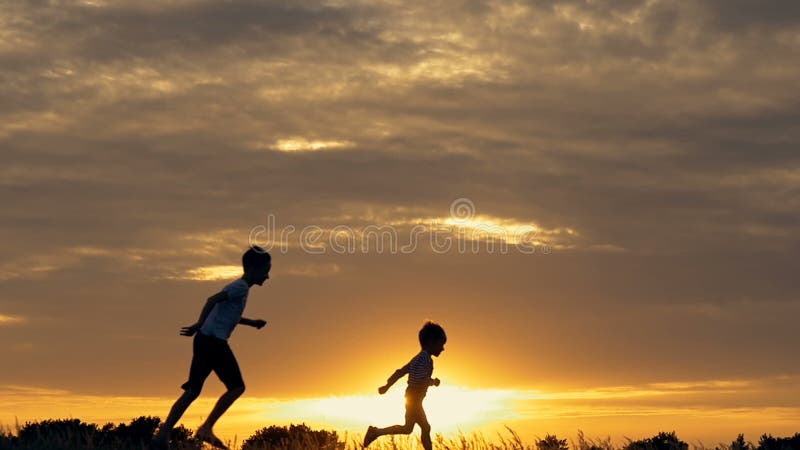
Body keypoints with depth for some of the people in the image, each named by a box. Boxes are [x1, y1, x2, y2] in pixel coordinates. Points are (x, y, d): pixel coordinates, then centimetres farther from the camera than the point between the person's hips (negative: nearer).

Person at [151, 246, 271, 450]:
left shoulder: (237, 287, 22)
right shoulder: (241, 287, -7)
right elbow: (212, 300, -21)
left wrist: (252, 322, 35)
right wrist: (199, 325, -26)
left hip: (204, 341, 10)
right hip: (214, 341, -10)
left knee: (193, 391, 8)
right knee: (237, 387, -3)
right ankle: (206, 428, -6)